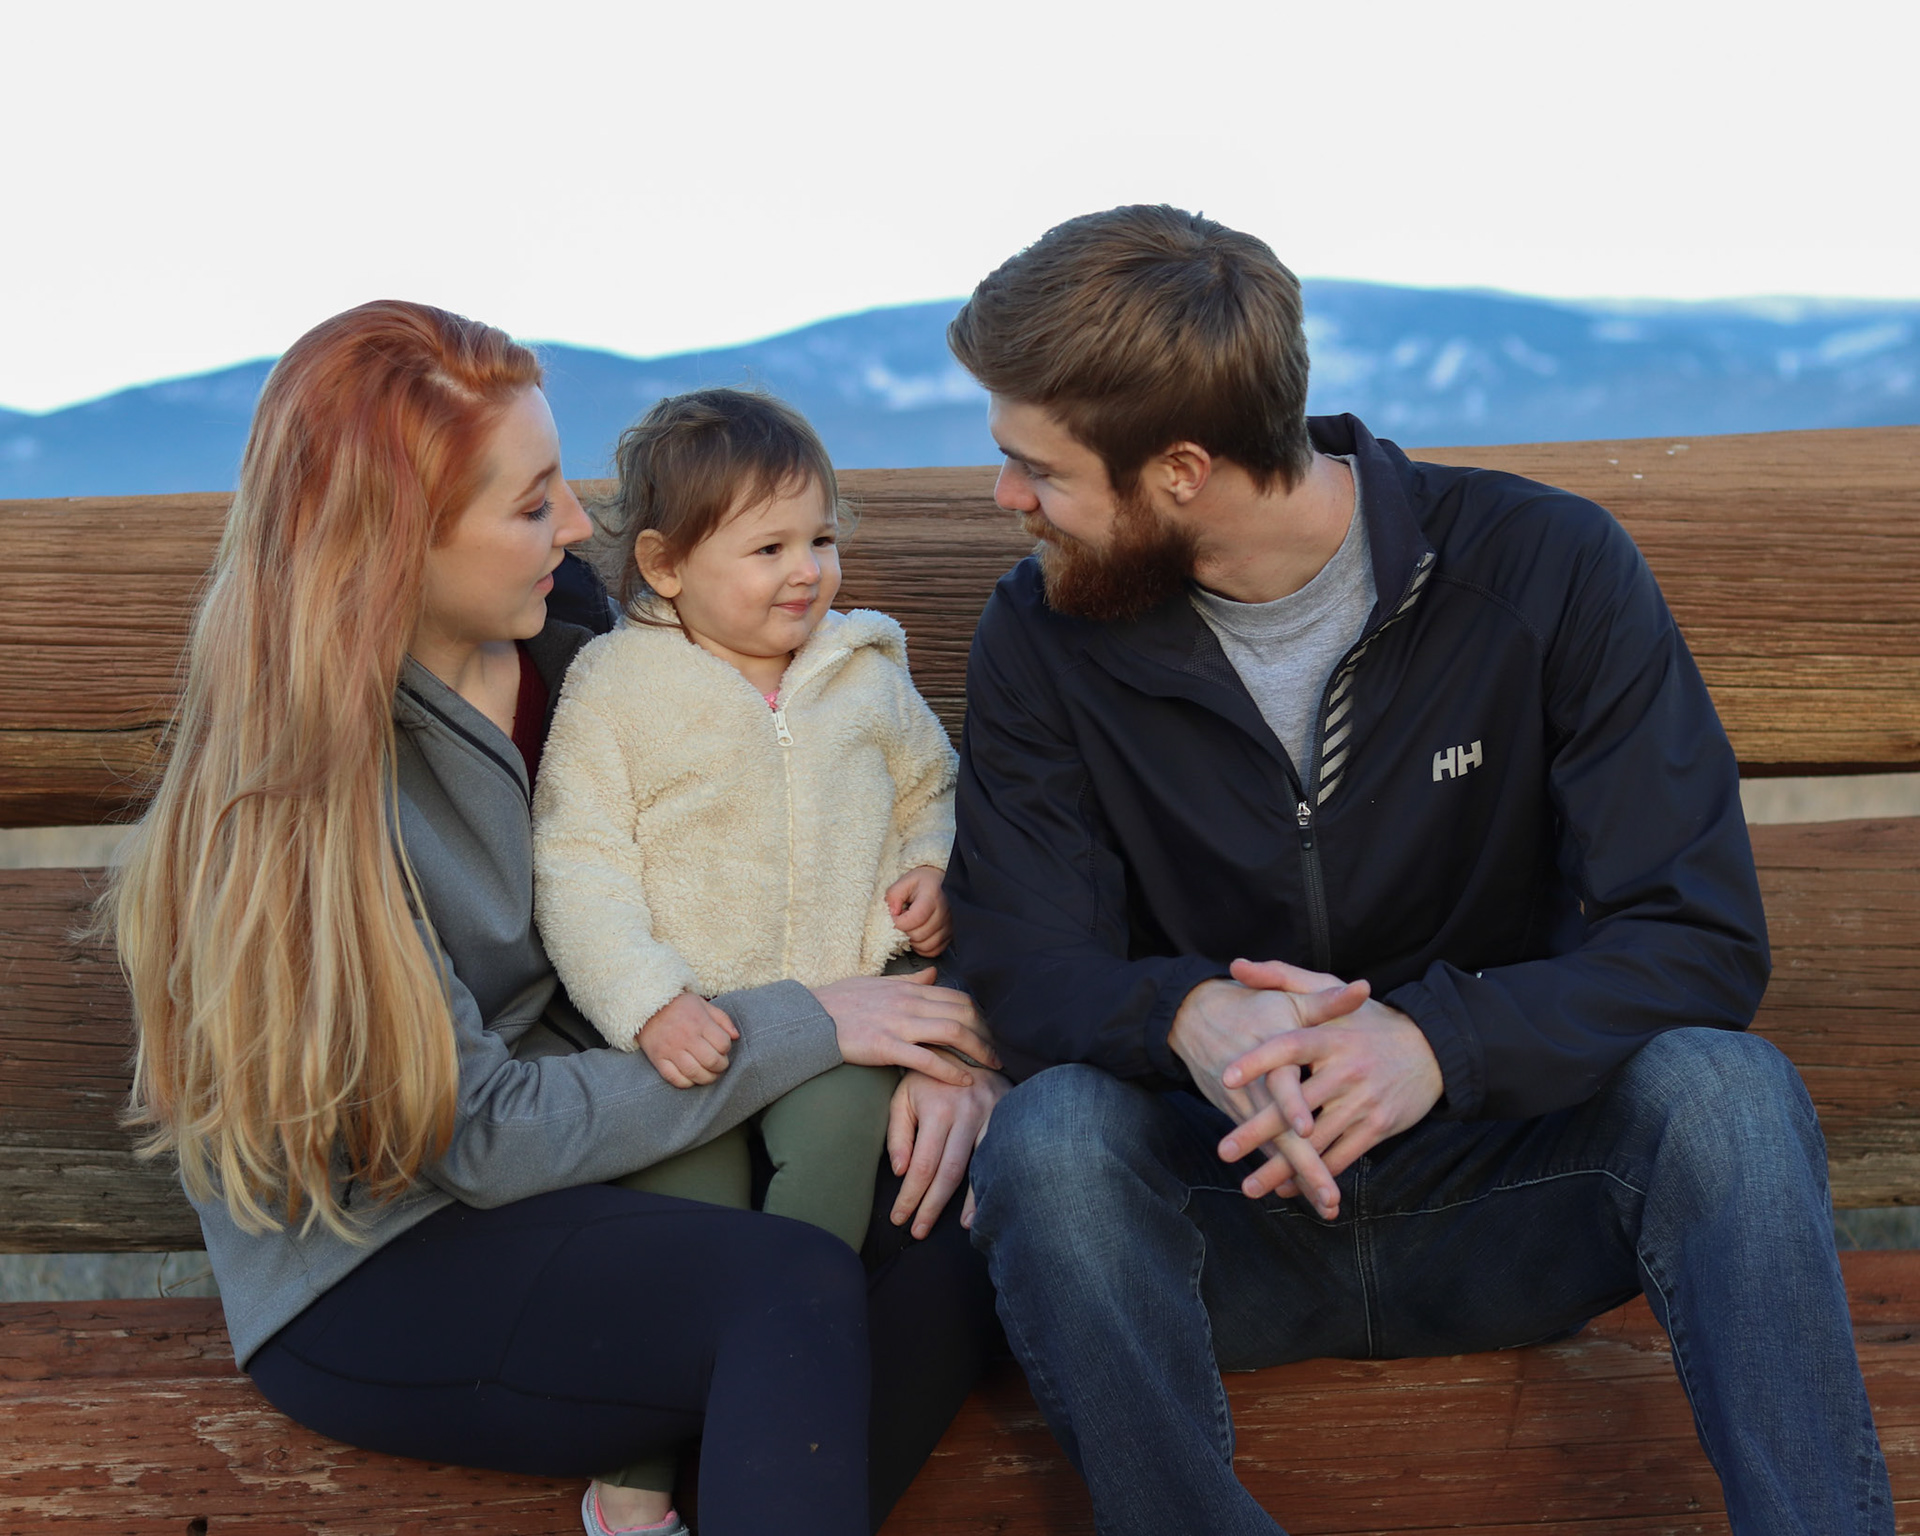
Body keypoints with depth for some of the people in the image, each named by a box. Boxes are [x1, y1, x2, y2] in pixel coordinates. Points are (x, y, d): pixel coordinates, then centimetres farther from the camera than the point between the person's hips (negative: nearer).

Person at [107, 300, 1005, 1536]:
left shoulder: (563, 666, 2)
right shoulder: (297, 787, -18)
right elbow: (481, 1135, -18)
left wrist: (924, 1048, -11)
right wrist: (808, 1026, -15)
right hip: (367, 1281, -7)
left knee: (958, 1228, -17)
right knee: (793, 1288, -31)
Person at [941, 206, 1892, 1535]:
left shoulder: (1549, 567, -9)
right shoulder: (1043, 641, -2)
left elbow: (1702, 940, -13)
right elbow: (1025, 965, -5)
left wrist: (1440, 1038, -32)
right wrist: (1189, 1014, -29)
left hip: (1501, 1198, -1)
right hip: (1230, 1205, 1)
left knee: (1718, 1086, -30)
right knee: (1052, 1134, -31)